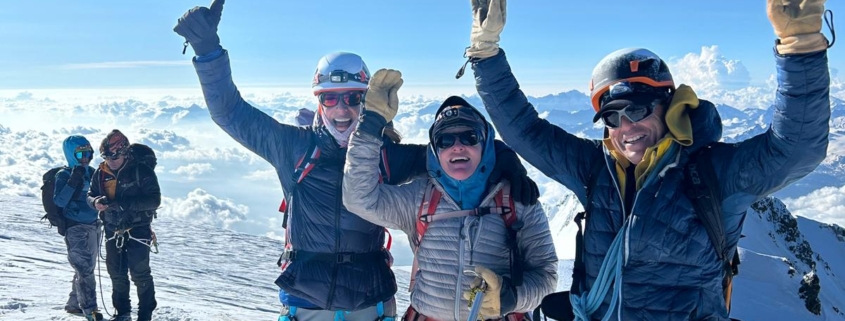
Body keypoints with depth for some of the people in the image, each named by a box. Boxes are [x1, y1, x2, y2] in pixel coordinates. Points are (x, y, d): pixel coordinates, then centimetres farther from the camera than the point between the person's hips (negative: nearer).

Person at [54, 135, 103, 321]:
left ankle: (74, 304, 28)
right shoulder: (64, 175, -8)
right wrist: (73, 181, -25)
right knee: (84, 269, -9)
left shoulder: (92, 172, 8)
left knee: (87, 268, 14)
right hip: (76, 229, -7)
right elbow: (59, 201, -19)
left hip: (93, 226, 7)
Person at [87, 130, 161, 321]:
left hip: (137, 230, -5)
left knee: (140, 274, -2)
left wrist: (124, 204, -30)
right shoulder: (100, 173, 0)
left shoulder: (141, 171, -15)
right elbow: (90, 195, 9)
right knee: (116, 274, 14)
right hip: (113, 231, 5)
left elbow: (154, 200, -20)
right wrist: (96, 202, -16)